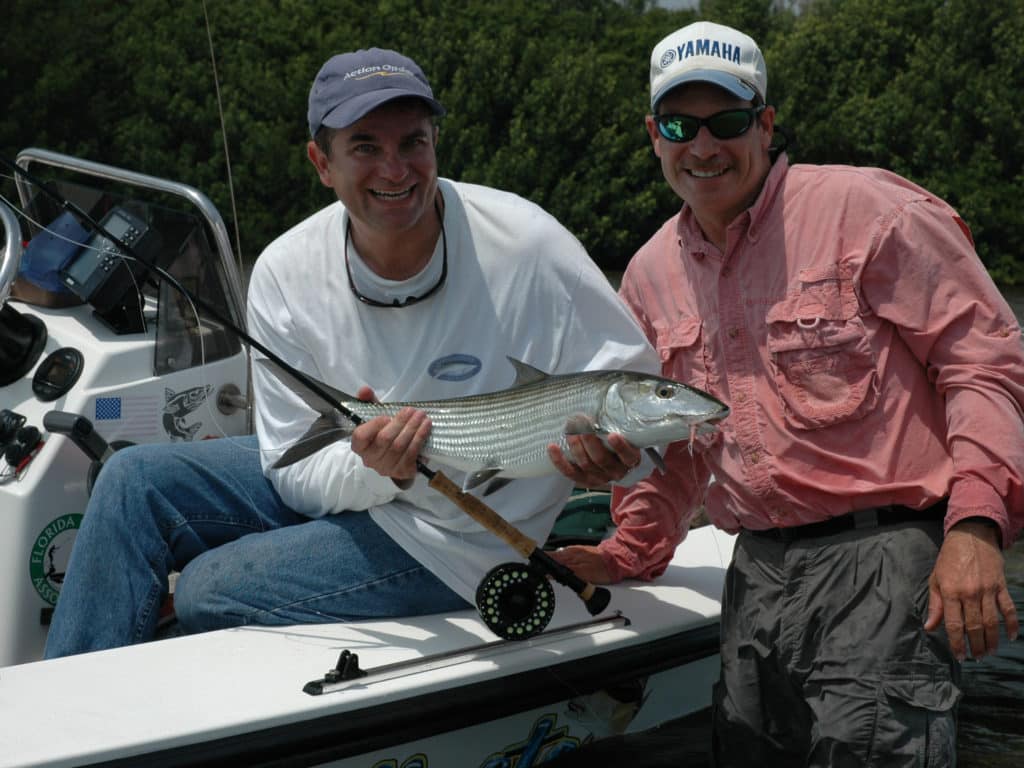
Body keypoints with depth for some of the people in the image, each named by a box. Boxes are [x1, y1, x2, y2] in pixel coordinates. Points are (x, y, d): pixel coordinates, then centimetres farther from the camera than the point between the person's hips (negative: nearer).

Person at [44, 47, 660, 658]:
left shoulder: (525, 244, -22)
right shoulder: (286, 273, -12)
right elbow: (294, 470, -9)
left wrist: (607, 447, -37)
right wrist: (371, 469, -32)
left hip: (456, 540, -5)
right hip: (339, 479, 5)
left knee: (205, 589, -17)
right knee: (135, 478, -8)